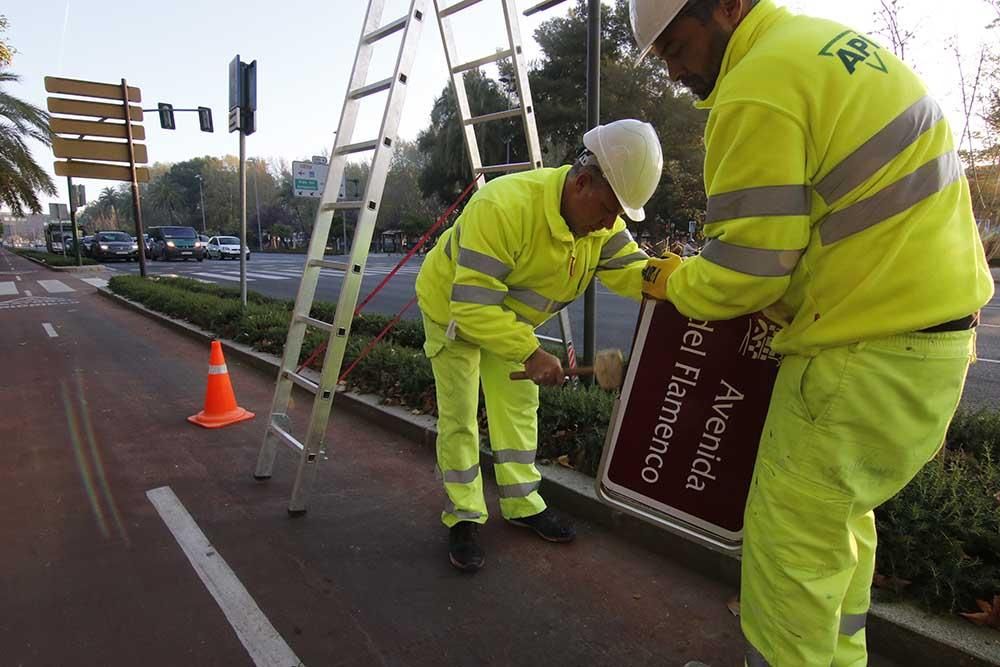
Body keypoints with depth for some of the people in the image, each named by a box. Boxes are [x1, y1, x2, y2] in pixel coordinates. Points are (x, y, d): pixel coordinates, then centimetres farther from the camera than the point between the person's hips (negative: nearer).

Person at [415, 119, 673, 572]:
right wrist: (530, 353, -43)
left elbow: (630, 269, -19)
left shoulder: (600, 218, -17)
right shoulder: (503, 207, -40)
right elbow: (471, 303, -40)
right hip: (452, 307, -6)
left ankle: (523, 504, 23)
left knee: (519, 405, 10)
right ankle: (463, 518, 12)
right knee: (459, 416, -2)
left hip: (510, 316, 6)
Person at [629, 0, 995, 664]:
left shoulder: (756, 93, -17)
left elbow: (743, 271, -17)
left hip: (869, 353, -10)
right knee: (840, 514, 23)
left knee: (790, 537, 3)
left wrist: (674, 283, 2)